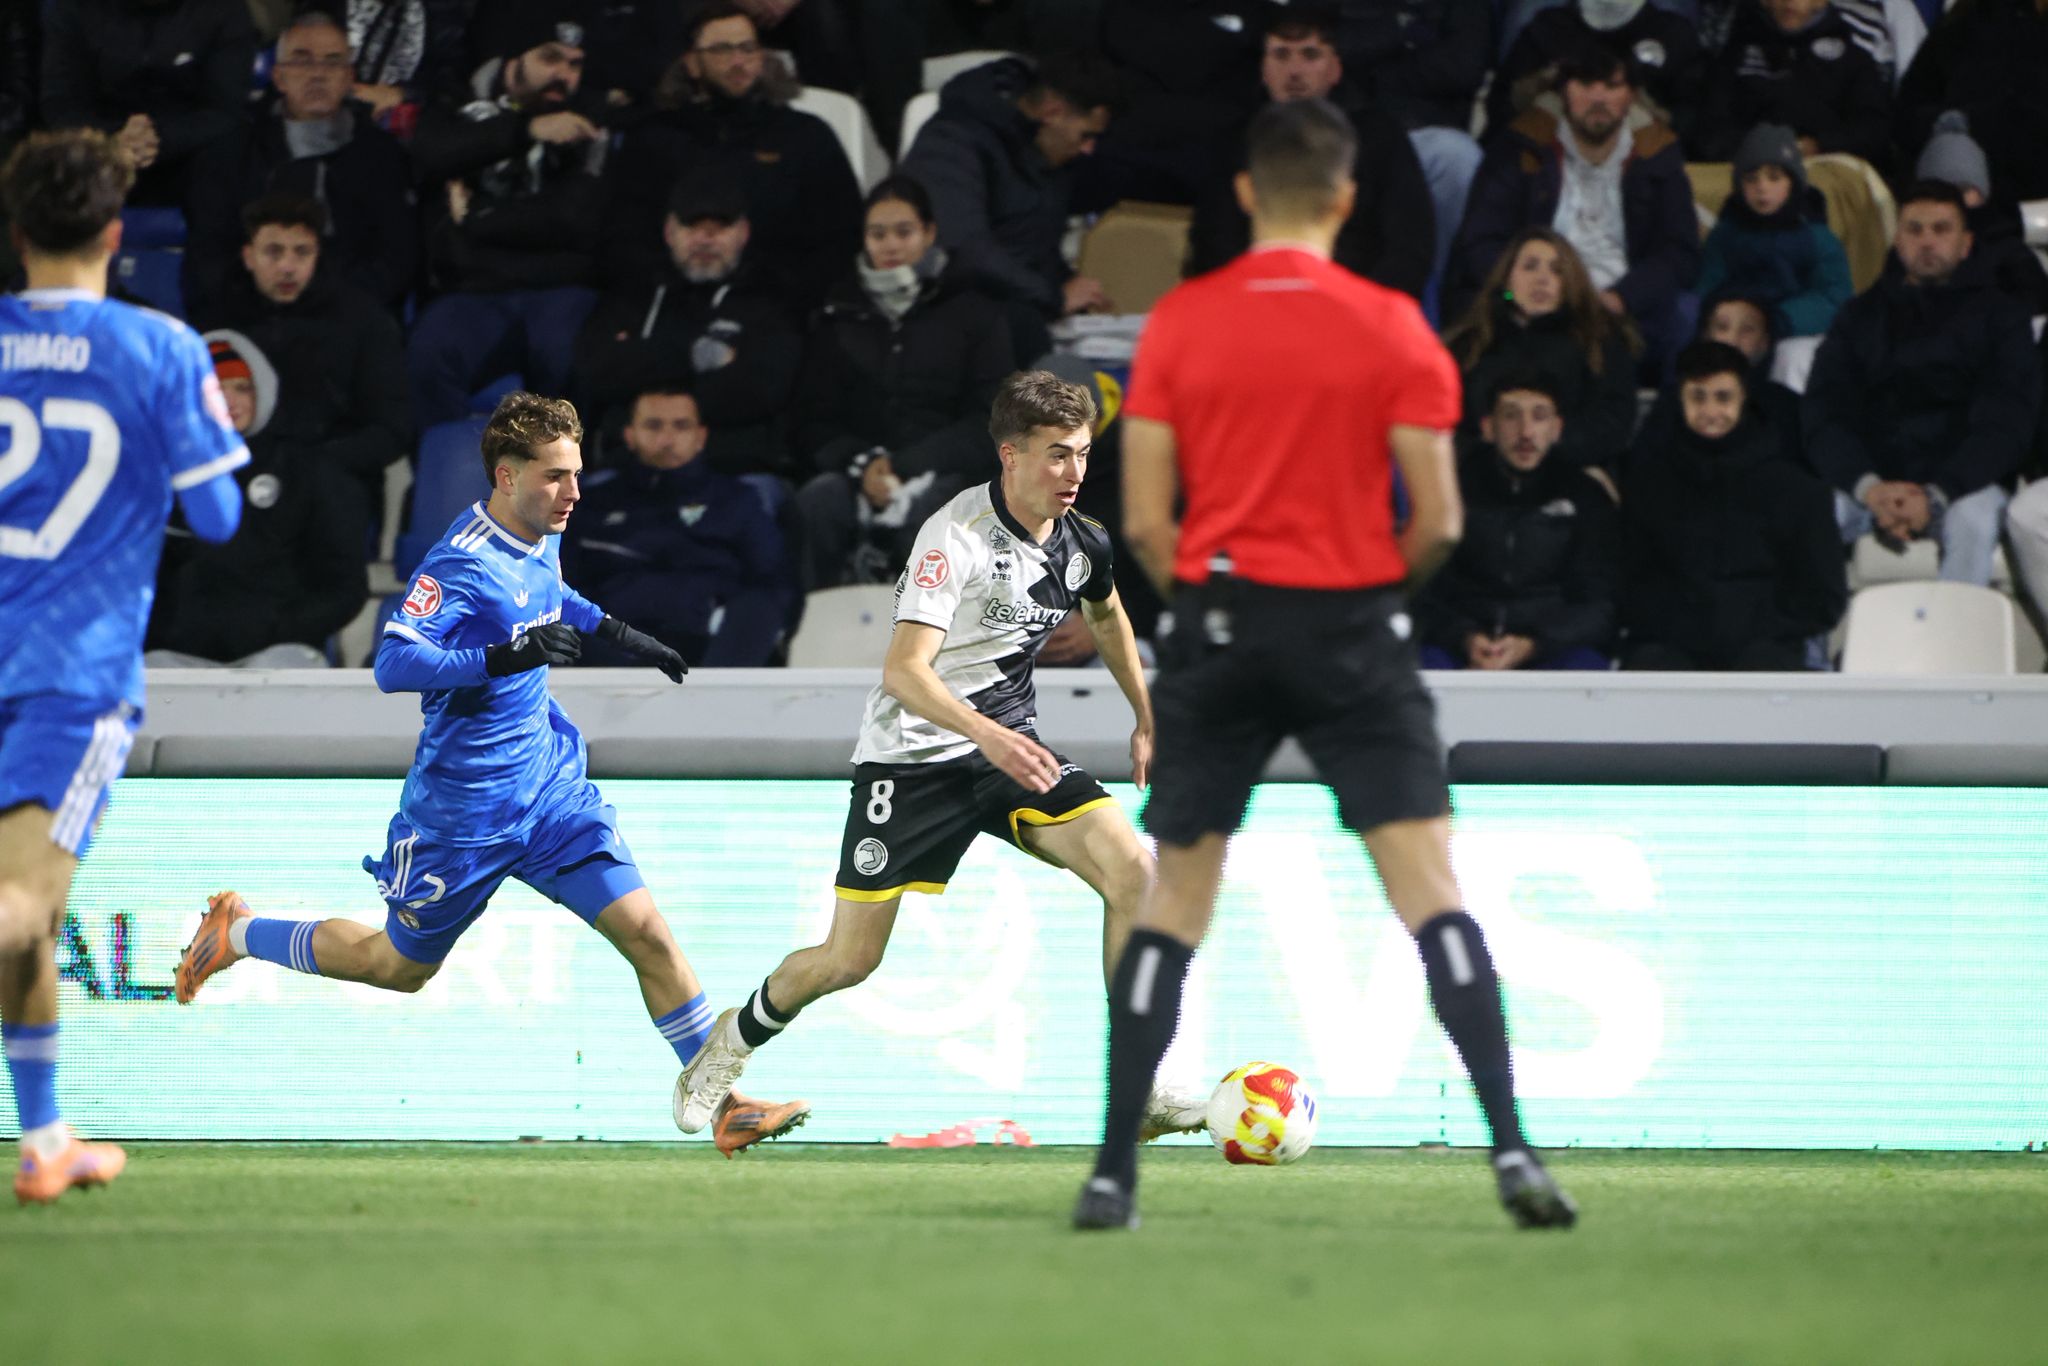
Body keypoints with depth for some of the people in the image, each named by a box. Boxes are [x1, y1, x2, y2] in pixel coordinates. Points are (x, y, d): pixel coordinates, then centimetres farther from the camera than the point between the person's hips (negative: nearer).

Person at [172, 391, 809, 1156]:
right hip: (463, 807, -6)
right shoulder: (462, 562, -23)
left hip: (551, 791, 6)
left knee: (646, 932, -7)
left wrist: (614, 632, 17)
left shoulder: (540, 538, 2)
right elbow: (393, 664, -34)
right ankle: (237, 934, 36)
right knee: (401, 968, 13)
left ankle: (722, 1103, -2)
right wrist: (507, 656, -41)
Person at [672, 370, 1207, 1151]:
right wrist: (985, 733, -45)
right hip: (912, 757, -5)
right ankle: (739, 1036, 31)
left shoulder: (1081, 543, 0)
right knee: (849, 962, -2)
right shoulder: (955, 536, -22)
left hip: (1013, 748, 6)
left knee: (1131, 870, -18)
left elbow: (1107, 618, 25)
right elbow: (904, 669, -31)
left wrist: (1146, 721, 23)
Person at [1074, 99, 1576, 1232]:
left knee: (1173, 903, 10)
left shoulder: (1178, 322, 1)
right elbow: (1437, 521, -4)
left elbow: (1144, 521, -1)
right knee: (1431, 890, -3)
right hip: (1351, 629, -2)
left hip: (1216, 628, 2)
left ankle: (1113, 1175, 8)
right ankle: (1511, 1150, -15)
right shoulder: (1392, 328, -3)